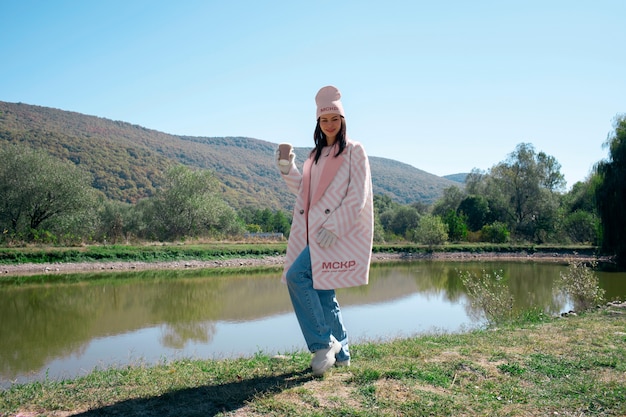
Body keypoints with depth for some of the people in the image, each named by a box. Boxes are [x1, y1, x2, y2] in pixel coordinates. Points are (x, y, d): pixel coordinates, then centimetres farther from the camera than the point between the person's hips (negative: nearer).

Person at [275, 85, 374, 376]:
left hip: (338, 232, -7)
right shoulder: (316, 155, 19)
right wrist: (287, 169, 3)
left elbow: (357, 197, -10)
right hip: (313, 232, 7)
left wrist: (333, 227, -18)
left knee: (297, 276, -19)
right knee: (321, 291, 8)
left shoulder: (354, 151, -1)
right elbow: (305, 191, 19)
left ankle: (323, 343, -8)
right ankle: (340, 352, 21)